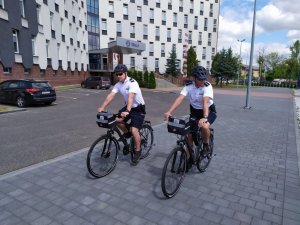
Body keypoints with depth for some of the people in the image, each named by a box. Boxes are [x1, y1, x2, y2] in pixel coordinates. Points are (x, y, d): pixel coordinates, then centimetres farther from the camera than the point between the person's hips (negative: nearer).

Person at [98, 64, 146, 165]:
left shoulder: (132, 83, -24)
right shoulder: (118, 84, -3)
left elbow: (131, 97, -38)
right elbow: (110, 95, -13)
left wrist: (127, 111, -51)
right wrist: (102, 107, -24)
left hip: (139, 108, -7)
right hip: (129, 107, 7)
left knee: (134, 130, -17)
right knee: (116, 120, -11)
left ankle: (137, 151, 4)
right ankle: (127, 133, 17)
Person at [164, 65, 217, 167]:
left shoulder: (207, 86, -24)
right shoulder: (188, 86, -16)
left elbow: (205, 102, -38)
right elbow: (179, 99, -28)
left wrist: (205, 117, -54)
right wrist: (169, 112, -43)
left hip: (209, 111, -3)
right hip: (195, 111, 3)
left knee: (204, 126, -35)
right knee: (189, 134, -3)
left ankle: (206, 146, -5)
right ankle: (189, 159, 16)